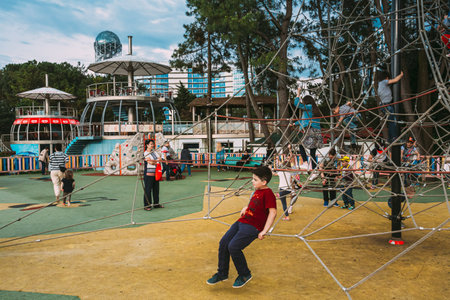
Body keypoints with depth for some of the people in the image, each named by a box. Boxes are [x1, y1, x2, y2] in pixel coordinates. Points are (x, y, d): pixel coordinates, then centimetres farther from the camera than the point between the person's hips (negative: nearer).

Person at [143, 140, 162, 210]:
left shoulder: (154, 152, 14)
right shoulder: (145, 153, -8)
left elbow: (159, 159, 6)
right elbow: (150, 162, -17)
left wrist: (153, 161, -10)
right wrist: (157, 161, -5)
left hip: (155, 172, 7)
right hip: (148, 173, -7)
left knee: (156, 188, 12)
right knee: (148, 189, -5)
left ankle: (156, 203, 22)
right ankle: (146, 205, 2)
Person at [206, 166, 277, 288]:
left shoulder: (268, 193, -15)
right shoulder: (257, 191, 14)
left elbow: (273, 212, -21)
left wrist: (264, 231, -22)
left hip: (253, 226, -9)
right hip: (242, 222, 9)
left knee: (233, 247, -19)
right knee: (223, 243, 3)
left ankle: (245, 275, 5)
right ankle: (222, 273, 19)